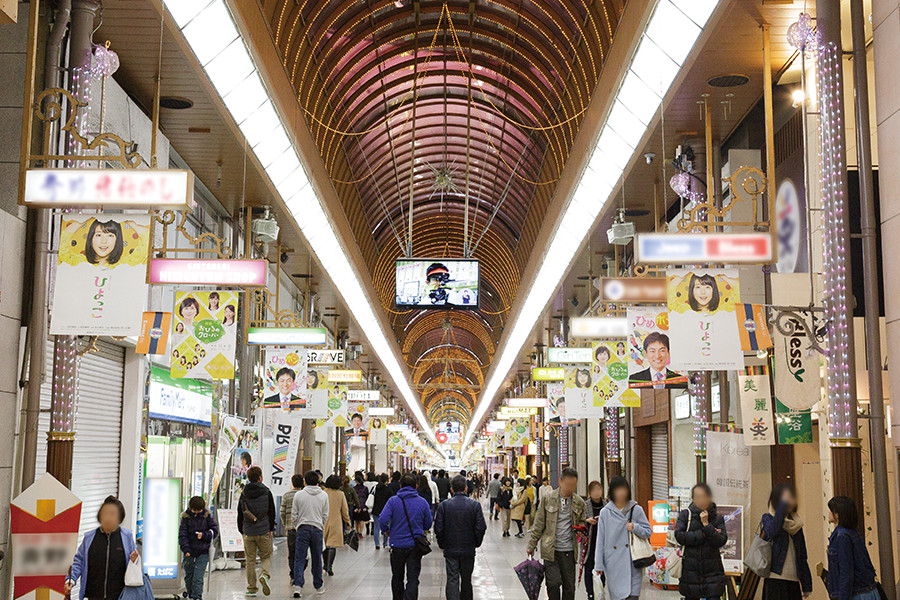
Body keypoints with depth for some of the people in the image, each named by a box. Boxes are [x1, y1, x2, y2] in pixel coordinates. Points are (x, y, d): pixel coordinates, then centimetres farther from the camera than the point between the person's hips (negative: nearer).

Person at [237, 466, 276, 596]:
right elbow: (272, 512, -1)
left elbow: (240, 514, 8)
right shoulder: (266, 492, -3)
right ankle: (264, 575, -16)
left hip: (248, 532, 2)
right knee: (266, 557, 12)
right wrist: (271, 529, 8)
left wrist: (241, 531, 17)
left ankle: (251, 588, 10)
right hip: (263, 532, -2)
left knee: (250, 560, 10)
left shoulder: (243, 494, 3)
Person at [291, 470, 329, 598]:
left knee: (299, 559, 0)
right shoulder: (324, 495, 1)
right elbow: (326, 515, 5)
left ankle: (298, 586, -14)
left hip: (302, 529, -1)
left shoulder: (298, 495, -3)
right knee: (316, 560, 12)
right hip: (318, 529, 1)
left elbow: (294, 515, 1)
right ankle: (319, 586, 22)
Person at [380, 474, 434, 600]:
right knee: (413, 579, 0)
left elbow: (382, 520, -15)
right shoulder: (422, 502, -1)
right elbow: (428, 525, 4)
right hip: (415, 545, 0)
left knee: (397, 578, 17)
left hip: (397, 545, 0)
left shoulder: (393, 501, -6)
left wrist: (387, 531, 5)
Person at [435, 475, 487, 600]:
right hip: (468, 549, 1)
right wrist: (476, 543, 9)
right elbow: (481, 528, -7)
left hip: (450, 549, -1)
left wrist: (442, 544, 9)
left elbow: (438, 529, -7)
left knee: (452, 579, 0)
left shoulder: (443, 505, -8)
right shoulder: (475, 505, -7)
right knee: (466, 580, 16)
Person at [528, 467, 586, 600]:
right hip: (551, 549, -2)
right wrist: (532, 544, 4)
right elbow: (539, 524, 4)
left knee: (569, 586, 5)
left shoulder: (579, 502, 5)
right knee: (554, 583, -9)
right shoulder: (548, 499, -1)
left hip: (569, 549, 2)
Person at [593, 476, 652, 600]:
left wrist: (635, 528, -10)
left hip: (632, 564, 0)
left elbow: (648, 532, 10)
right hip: (613, 564, 0)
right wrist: (598, 565, 3)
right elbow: (600, 540, 6)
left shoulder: (636, 510, 6)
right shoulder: (605, 512, 6)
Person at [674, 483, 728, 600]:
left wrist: (706, 525, -16)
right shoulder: (685, 515, 2)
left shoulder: (717, 518, 4)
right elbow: (679, 536, -11)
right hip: (691, 569, 0)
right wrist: (703, 534, -12)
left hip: (712, 570, 0)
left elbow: (721, 541, -8)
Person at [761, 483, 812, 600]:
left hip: (794, 581, 5)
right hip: (775, 580, -5)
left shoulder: (796, 524, 18)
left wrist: (806, 586, 12)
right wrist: (783, 504, -24)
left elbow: (802, 557, 18)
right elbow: (771, 532, -23)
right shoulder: (768, 518, 3)